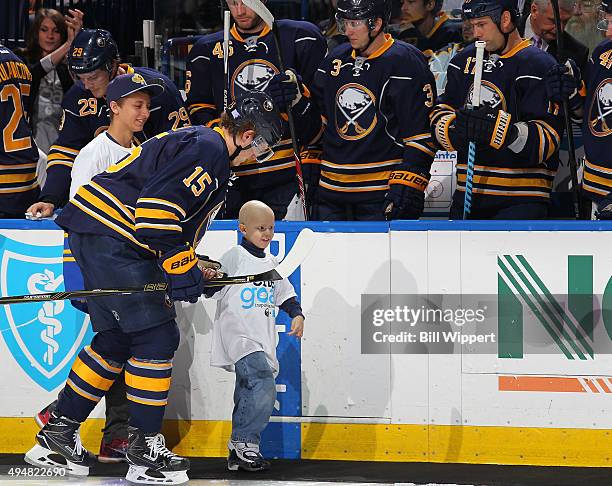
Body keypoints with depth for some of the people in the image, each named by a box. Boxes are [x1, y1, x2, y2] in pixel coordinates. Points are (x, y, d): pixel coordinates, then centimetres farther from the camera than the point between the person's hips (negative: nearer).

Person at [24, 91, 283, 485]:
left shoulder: (196, 143, 22)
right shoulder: (208, 149, -13)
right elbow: (157, 206, -23)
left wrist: (192, 267, 23)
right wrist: (181, 267, -15)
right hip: (111, 236, -11)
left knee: (115, 340, 17)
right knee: (156, 337, -8)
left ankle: (58, 435, 22)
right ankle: (145, 450, -4)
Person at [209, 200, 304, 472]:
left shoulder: (272, 264, 18)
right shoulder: (234, 258, -4)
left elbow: (285, 295, 27)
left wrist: (297, 314, 11)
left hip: (263, 342, 7)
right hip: (238, 335, -7)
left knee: (248, 396, 7)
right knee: (263, 385, -23)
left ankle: (238, 453, 12)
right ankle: (245, 443, -16)